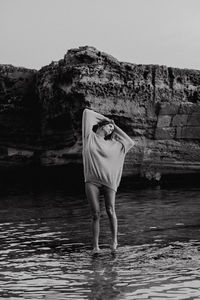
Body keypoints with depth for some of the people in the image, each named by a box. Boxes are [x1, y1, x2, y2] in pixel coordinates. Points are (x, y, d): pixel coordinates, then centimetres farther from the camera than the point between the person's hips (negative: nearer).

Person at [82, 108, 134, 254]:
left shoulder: (112, 144, 19)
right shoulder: (90, 136, 11)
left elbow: (130, 142, 23)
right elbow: (87, 112, 12)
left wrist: (116, 128, 26)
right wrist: (105, 119, 24)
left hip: (108, 181, 2)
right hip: (92, 181, -2)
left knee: (110, 211, -14)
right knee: (96, 214, -7)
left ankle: (114, 239, 1)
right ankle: (95, 246, 1)